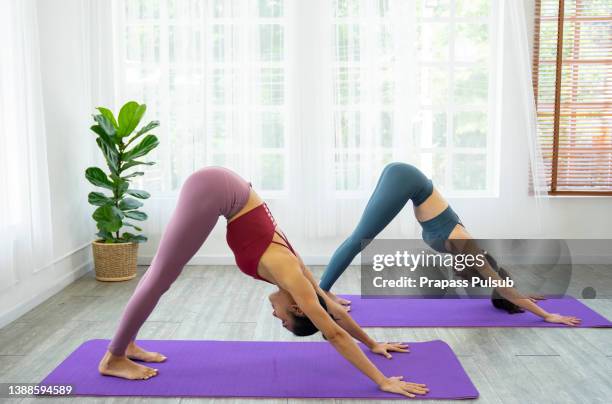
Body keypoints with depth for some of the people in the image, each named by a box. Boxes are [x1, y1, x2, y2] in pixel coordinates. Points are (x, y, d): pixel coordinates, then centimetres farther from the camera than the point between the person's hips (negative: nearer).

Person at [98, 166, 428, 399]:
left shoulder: (292, 272, 7)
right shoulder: (290, 276, -11)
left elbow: (332, 309, 22)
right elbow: (334, 334, -11)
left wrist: (372, 344, 30)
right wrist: (382, 381, -7)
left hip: (217, 188, 8)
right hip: (213, 190, -8)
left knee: (161, 272, 14)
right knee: (162, 277, -2)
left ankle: (128, 344, 26)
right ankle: (113, 358, 10)